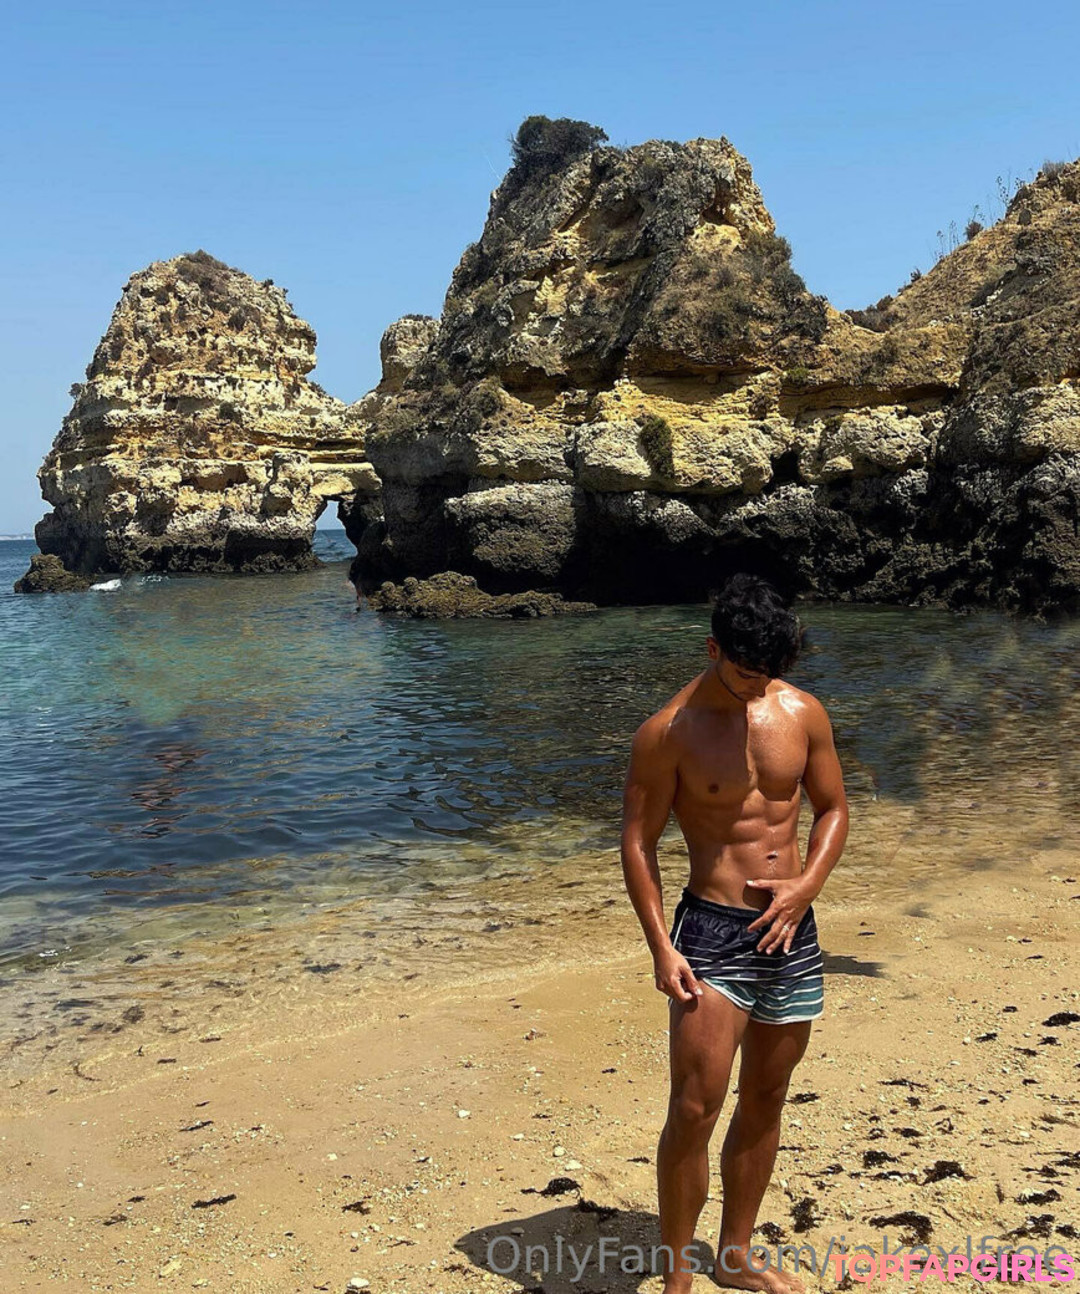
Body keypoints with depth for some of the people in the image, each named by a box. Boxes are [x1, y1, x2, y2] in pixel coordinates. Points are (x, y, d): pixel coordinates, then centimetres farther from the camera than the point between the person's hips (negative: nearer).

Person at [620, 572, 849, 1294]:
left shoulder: (804, 713, 2)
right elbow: (639, 842, -7)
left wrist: (809, 883, -5)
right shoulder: (669, 732, -11)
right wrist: (661, 949, -15)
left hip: (792, 931, 5)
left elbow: (833, 807, 12)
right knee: (696, 1110, -9)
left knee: (766, 1100, 15)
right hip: (712, 933, -5)